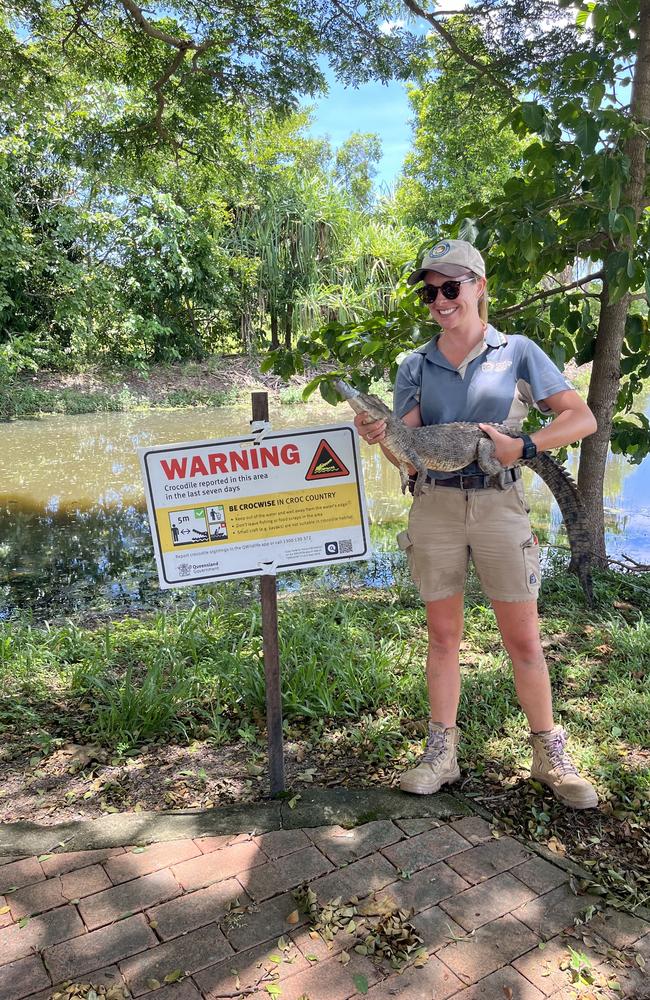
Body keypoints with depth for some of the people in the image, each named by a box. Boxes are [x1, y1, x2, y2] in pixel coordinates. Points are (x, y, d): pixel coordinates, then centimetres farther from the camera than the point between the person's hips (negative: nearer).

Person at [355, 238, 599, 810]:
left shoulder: (516, 352, 1)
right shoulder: (415, 367, 7)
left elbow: (582, 418, -2)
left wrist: (522, 446, -16)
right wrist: (381, 436, -19)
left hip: (499, 505, -2)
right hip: (434, 506, 2)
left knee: (524, 639, 4)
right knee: (443, 635, 9)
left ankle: (551, 757, 21)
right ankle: (442, 756, 20)